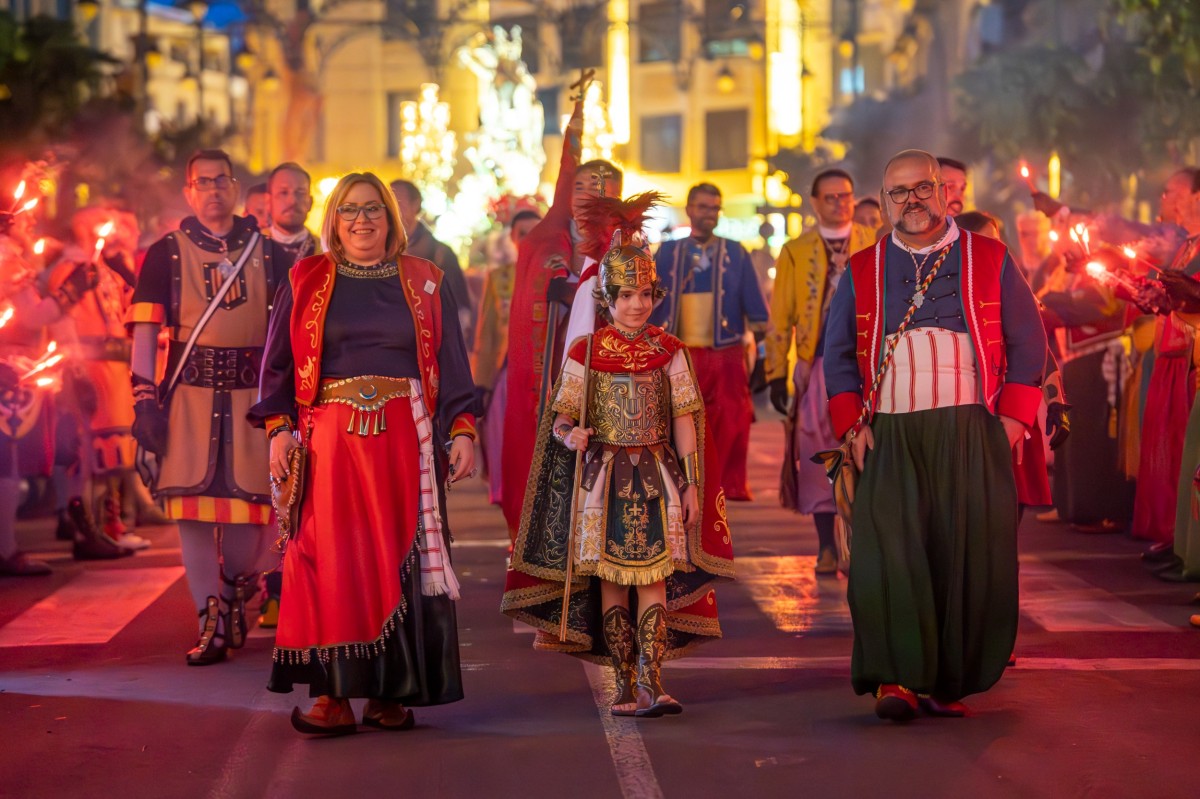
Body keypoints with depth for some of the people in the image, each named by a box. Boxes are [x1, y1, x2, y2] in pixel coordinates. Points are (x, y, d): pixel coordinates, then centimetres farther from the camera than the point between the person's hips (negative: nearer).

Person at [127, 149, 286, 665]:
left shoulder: (267, 251, 10)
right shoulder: (166, 253, 5)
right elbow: (145, 329, -1)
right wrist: (145, 400, -10)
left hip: (251, 391, 1)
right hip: (189, 391, -1)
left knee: (251, 501, -2)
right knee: (193, 505, -4)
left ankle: (235, 590, 26)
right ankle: (211, 625, 3)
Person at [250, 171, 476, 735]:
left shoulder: (424, 283, 11)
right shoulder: (306, 283, 10)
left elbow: (451, 364, 10)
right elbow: (279, 362, 9)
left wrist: (461, 431, 0)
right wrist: (279, 428, -4)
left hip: (405, 440, 1)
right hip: (330, 440, 0)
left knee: (398, 558, -1)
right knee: (331, 560, -6)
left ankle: (391, 692, 5)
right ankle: (333, 694, -5)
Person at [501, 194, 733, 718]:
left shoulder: (669, 351, 5)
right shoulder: (585, 353, 1)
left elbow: (685, 419, 6)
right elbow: (561, 419, 4)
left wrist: (693, 483, 1)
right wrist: (570, 436, -20)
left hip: (657, 475, 1)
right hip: (604, 475, 0)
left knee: (654, 577, -7)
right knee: (610, 581, 1)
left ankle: (651, 680, -11)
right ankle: (626, 683, 8)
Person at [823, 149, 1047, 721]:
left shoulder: (990, 261, 10)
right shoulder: (862, 272, 13)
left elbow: (1028, 342, 9)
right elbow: (837, 352, 15)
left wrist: (1013, 416, -2)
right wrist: (852, 423, 2)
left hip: (970, 433, 0)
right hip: (889, 436, 0)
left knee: (969, 555, -3)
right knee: (888, 549, -14)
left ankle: (948, 681, 7)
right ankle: (894, 678, -10)